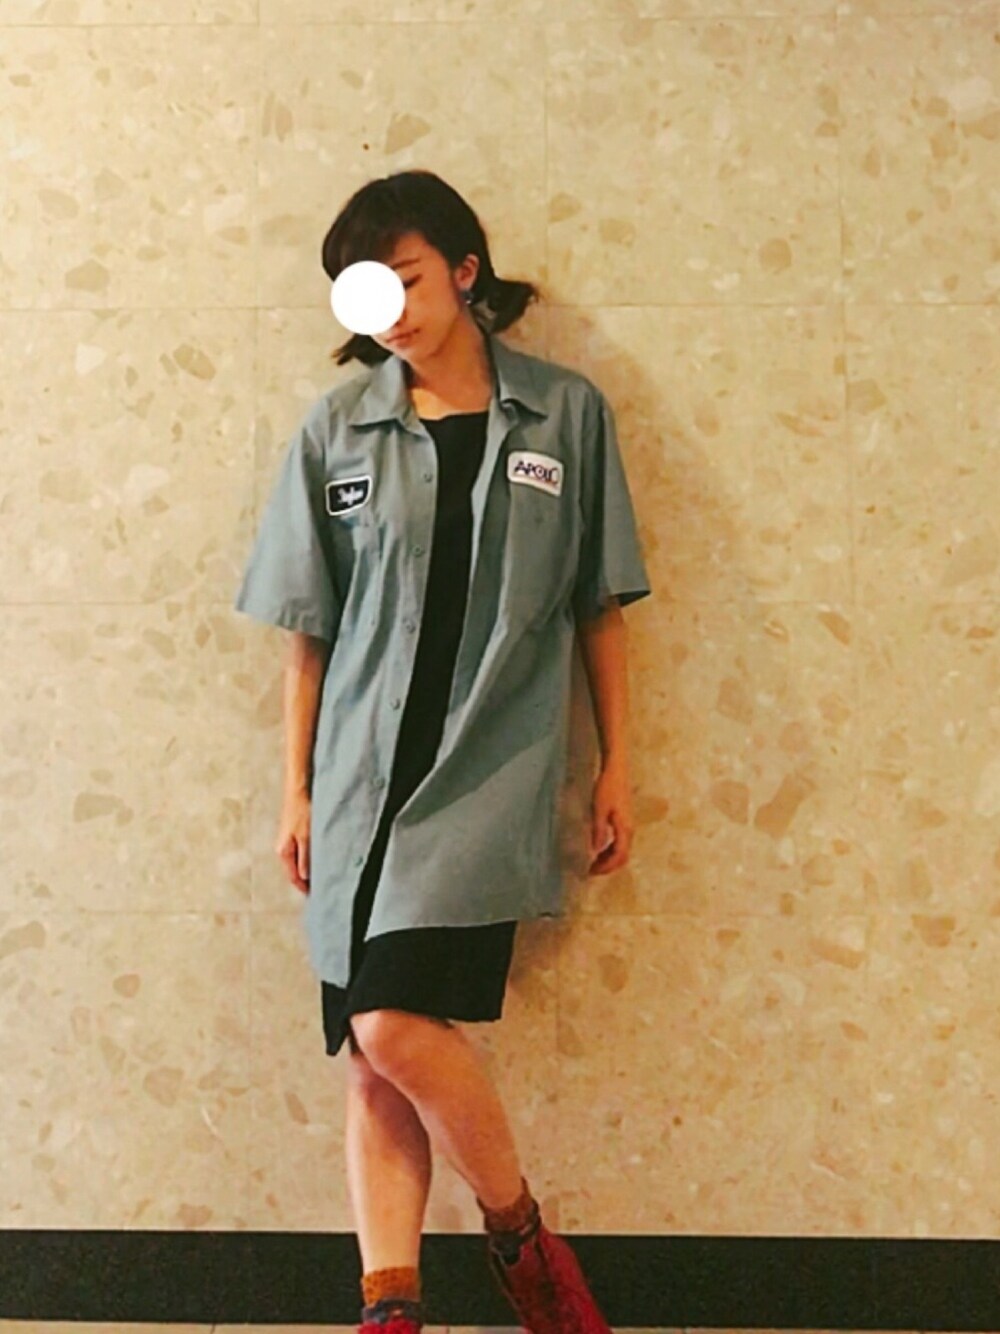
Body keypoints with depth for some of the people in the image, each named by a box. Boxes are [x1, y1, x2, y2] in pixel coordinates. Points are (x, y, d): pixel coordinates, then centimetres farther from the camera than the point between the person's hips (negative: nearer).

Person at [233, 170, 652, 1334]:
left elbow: (599, 606, 7)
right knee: (372, 1056, 3)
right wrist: (296, 790, 7)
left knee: (395, 1027, -16)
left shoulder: (566, 412, 4)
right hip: (362, 772, 3)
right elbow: (309, 626, 8)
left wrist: (615, 766, 5)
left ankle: (518, 1231, 8)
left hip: (491, 765, -3)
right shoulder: (338, 428, 7)